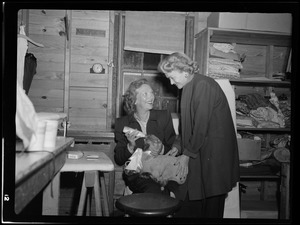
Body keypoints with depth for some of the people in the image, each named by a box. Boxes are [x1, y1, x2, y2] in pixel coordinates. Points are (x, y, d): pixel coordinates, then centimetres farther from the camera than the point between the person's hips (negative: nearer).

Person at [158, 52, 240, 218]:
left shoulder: (203, 85, -16)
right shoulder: (189, 87, 11)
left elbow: (201, 125, -19)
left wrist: (187, 154, -13)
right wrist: (178, 147, 6)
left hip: (213, 152, -8)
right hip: (198, 150, 8)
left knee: (210, 204, 4)